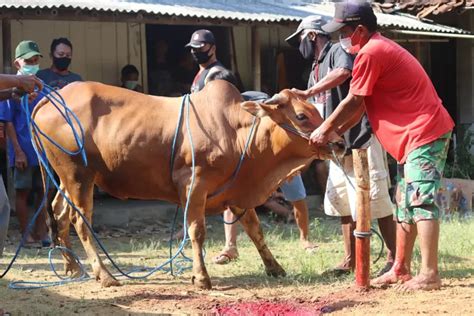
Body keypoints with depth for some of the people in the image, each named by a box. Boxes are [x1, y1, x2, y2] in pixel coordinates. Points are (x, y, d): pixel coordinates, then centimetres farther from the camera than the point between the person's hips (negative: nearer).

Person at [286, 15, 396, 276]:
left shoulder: (337, 52, -9)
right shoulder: (315, 71, 19)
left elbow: (344, 71, -33)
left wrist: (307, 93, -32)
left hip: (361, 139, -10)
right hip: (338, 145, 10)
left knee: (375, 201, -8)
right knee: (343, 203, 10)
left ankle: (394, 259, -1)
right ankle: (350, 261, 16)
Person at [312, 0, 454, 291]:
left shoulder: (370, 53, -15)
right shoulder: (381, 48, 18)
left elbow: (353, 102, -9)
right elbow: (361, 106, 19)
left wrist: (324, 130, 2)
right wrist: (335, 133, 16)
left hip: (424, 134, -11)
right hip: (415, 135, 11)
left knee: (421, 201, -14)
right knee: (405, 203, 14)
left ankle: (429, 275, -17)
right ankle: (401, 269, 19)